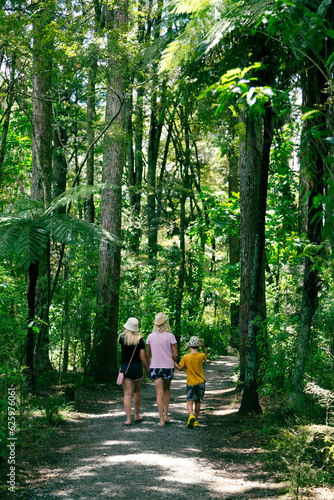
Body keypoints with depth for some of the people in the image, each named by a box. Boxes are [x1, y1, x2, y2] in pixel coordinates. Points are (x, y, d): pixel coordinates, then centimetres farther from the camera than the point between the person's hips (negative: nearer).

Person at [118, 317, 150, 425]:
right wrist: (147, 369, 5)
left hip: (124, 367, 0)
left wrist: (127, 331, 14)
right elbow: (143, 357, -6)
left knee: (127, 394, -1)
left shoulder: (122, 337, -4)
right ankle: (137, 416, 27)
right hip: (137, 367, 0)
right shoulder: (139, 340, -6)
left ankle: (128, 419, -7)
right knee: (137, 392, 18)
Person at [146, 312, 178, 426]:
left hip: (155, 367, 0)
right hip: (168, 366, 0)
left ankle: (162, 420, -3)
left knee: (160, 393, 1)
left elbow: (147, 355, 3)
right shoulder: (170, 336, -8)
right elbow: (176, 354, -9)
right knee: (167, 390, 21)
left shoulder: (150, 336, -2)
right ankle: (166, 415, 19)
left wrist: (148, 367, 16)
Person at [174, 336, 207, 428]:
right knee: (197, 401, 16)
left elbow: (180, 368, -1)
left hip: (191, 383, -3)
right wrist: (203, 346, 12)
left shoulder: (186, 357, -12)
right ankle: (195, 420, 22)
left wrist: (173, 361, 9)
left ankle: (191, 415, -30)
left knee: (189, 402, -1)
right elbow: (206, 355, 19)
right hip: (201, 382, 3)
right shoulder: (201, 356, -6)